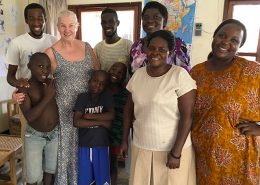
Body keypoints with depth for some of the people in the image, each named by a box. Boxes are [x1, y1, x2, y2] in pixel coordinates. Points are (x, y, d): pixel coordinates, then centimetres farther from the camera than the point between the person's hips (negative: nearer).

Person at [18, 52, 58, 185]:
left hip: (55, 134, 3)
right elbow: (29, 116, -26)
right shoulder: (24, 88, -15)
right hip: (34, 136, -3)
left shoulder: (52, 84, -6)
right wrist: (47, 97, -27)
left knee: (50, 171, 18)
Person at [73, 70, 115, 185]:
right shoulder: (82, 97, -4)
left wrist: (90, 116, -15)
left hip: (102, 146, 0)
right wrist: (101, 122, -16)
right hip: (84, 146, 1)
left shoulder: (107, 96, -3)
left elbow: (111, 115, -16)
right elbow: (76, 122, -14)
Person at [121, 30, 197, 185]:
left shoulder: (180, 75, -14)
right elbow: (129, 109, 9)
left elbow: (187, 117, -15)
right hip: (140, 147, 5)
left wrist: (176, 152, -15)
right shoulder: (138, 74, 2)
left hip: (171, 149, -4)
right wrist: (125, 140, 10)